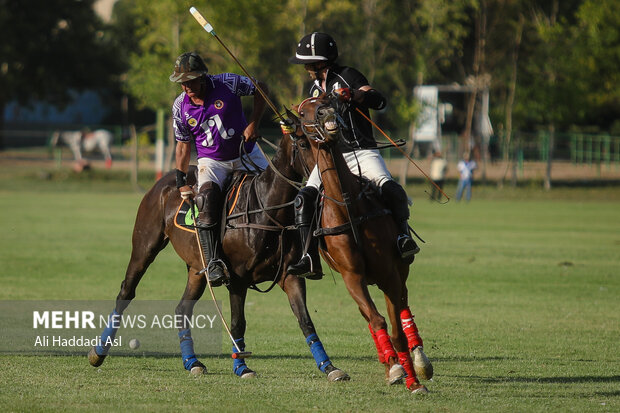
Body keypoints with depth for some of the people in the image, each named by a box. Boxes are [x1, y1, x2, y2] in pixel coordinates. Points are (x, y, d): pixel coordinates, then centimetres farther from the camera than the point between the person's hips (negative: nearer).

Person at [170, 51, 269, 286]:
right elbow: (183, 145, 5)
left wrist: (254, 123, -8)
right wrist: (181, 183, -3)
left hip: (246, 154, 1)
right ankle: (212, 262, -36)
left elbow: (261, 89, 3)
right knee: (207, 197, -29)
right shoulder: (180, 107, -4)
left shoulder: (228, 84, -11)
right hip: (212, 161, -1)